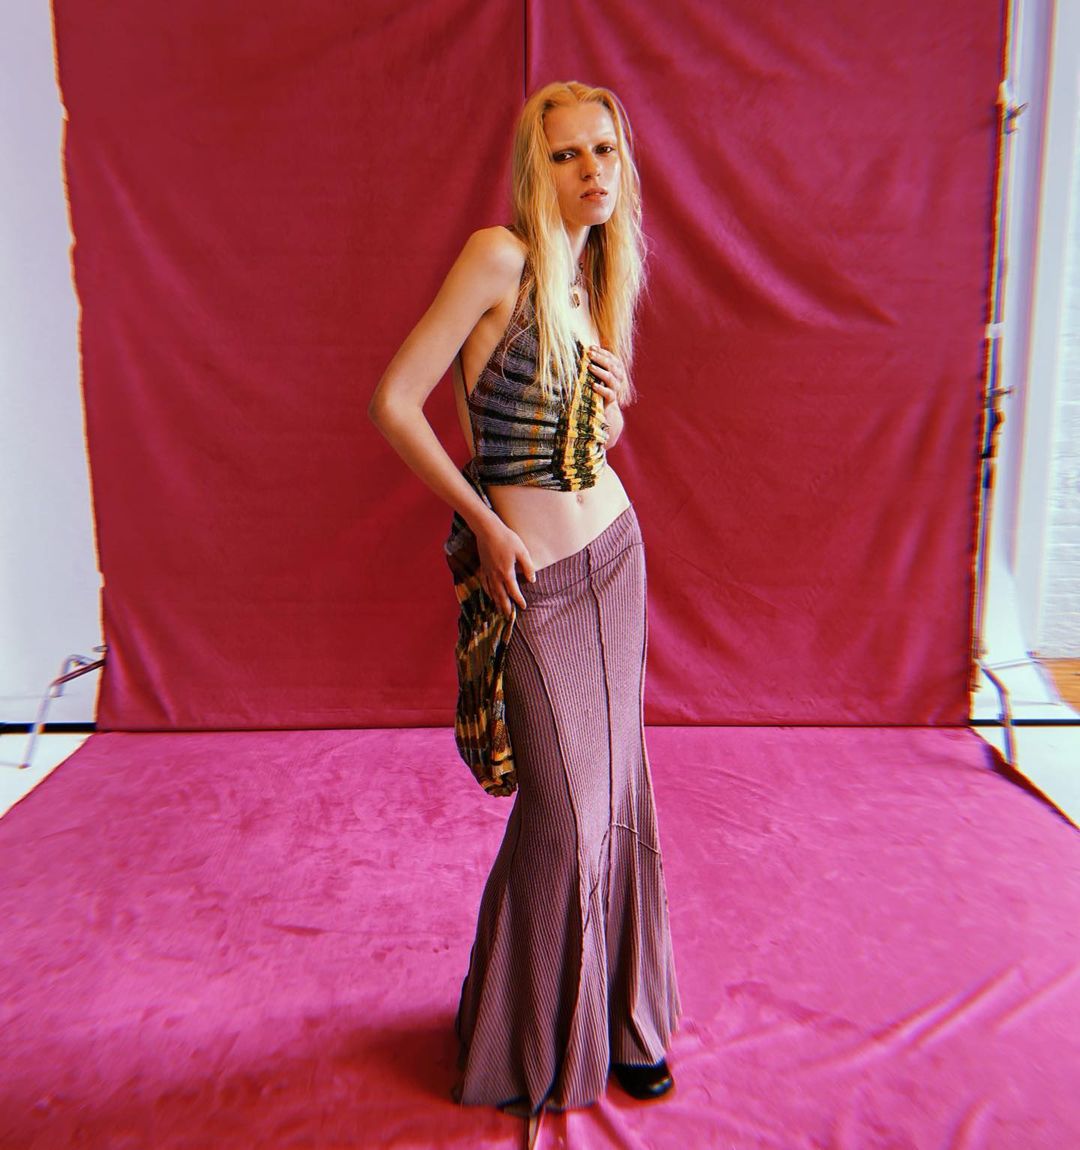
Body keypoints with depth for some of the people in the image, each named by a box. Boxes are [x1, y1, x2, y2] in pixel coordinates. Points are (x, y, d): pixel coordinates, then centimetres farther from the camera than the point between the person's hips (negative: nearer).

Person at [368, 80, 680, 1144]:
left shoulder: (594, 277, 12)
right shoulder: (500, 256, -10)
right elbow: (394, 402, -14)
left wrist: (608, 414, -3)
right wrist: (486, 524, -13)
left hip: (615, 554, 7)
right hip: (528, 579, -7)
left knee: (614, 792, 13)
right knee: (561, 814, 0)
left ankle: (616, 1019, 34)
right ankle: (526, 1049, 26)